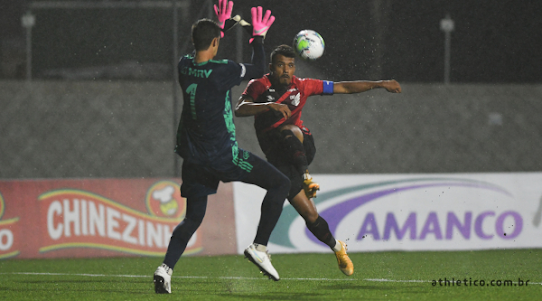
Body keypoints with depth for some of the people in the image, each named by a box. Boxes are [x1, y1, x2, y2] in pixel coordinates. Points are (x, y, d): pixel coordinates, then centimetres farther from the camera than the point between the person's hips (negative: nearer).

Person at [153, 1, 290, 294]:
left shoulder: (184, 67, 0)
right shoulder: (221, 71, -18)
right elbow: (258, 70, -1)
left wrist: (220, 25, 28)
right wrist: (259, 36, 9)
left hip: (193, 157, 6)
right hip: (223, 156, -6)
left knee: (193, 217, 15)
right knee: (280, 184, 6)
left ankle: (166, 268, -4)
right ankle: (259, 247, 0)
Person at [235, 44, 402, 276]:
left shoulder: (302, 86, 5)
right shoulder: (259, 86, -2)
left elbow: (343, 87, 11)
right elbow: (240, 110, -20)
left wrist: (379, 84, 5)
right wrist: (270, 106, -35)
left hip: (302, 149, 1)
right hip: (278, 157, -1)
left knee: (288, 130, -36)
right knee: (310, 216, -7)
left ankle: (306, 176, -25)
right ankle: (337, 248, 15)